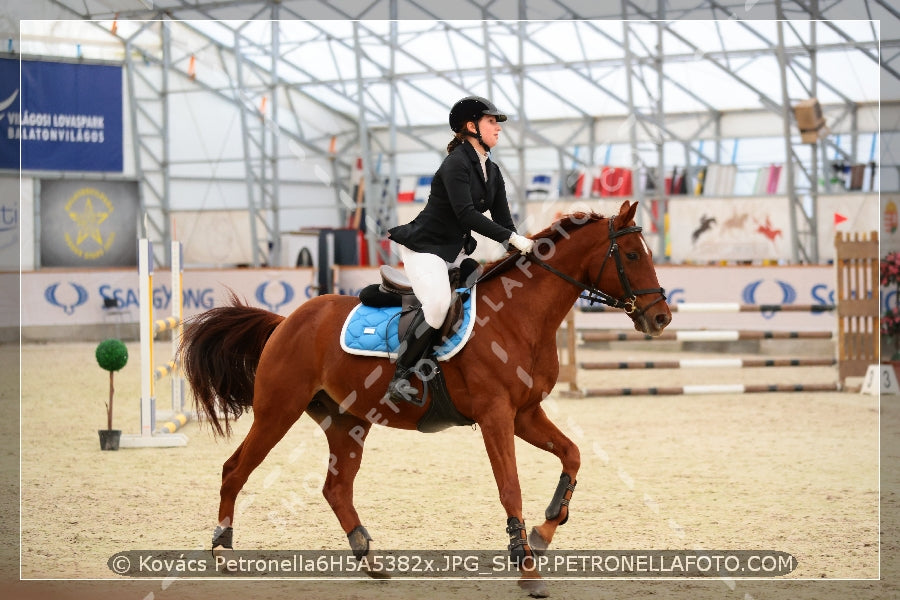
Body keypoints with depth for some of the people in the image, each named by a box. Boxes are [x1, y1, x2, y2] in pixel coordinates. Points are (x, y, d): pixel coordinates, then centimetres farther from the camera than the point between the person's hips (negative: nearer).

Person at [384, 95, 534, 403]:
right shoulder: (456, 164, -17)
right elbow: (465, 213, -28)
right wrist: (512, 238, -32)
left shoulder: (492, 171, 9)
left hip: (457, 251, 9)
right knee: (438, 304, -30)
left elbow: (503, 220, 9)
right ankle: (400, 375, -21)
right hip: (425, 247, -9)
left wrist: (522, 249, -8)